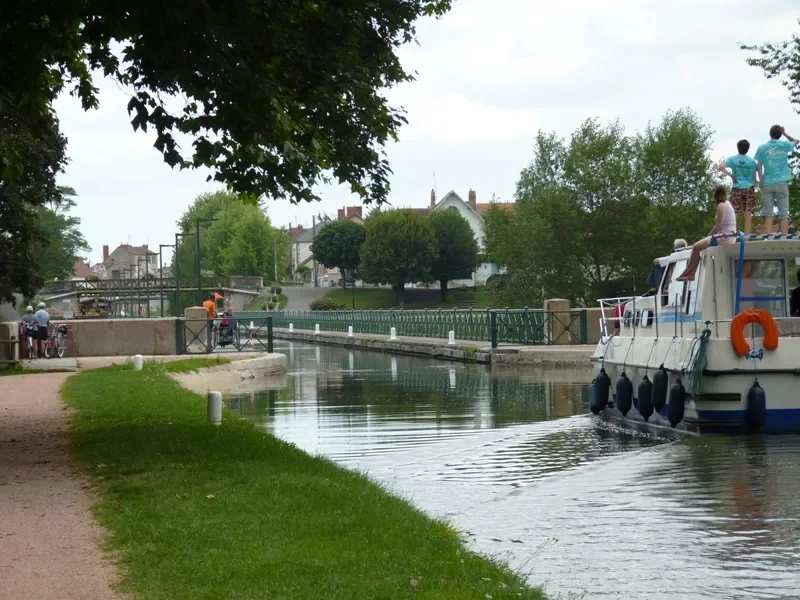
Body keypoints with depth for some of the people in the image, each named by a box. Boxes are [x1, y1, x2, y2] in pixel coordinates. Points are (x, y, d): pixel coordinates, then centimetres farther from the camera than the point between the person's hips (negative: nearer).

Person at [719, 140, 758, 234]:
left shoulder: (733, 159, 0)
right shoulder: (752, 161, 3)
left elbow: (721, 167, -13)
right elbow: (754, 177, 6)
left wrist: (730, 175, -3)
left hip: (737, 188, -1)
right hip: (749, 188, 1)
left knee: (734, 213, 0)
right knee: (748, 214, 0)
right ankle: (747, 234, -2)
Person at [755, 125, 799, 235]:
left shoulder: (762, 148, 1)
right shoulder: (785, 145, 1)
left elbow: (759, 169, 0)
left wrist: (761, 184, 6)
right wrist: (784, 133, 18)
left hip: (767, 183, 1)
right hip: (781, 183, 0)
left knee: (768, 213, 0)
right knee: (783, 213, -1)